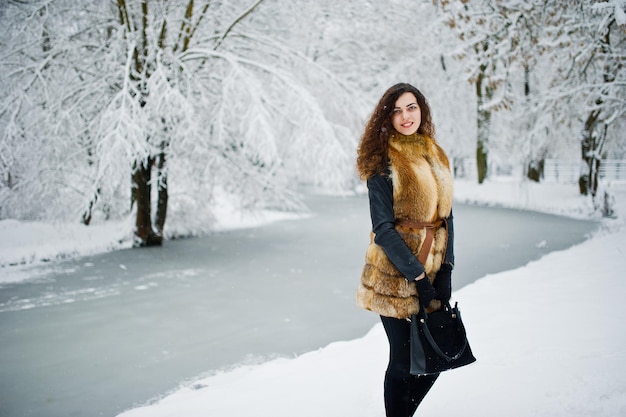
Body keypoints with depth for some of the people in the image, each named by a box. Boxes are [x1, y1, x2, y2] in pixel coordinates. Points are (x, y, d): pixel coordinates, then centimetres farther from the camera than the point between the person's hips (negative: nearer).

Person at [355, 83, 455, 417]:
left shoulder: (436, 156, 10)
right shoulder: (382, 161, -8)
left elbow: (446, 216, 10)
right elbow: (383, 227, -12)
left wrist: (446, 270, -1)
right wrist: (418, 276, -15)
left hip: (433, 272, 6)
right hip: (395, 277, -6)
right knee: (403, 362, 3)